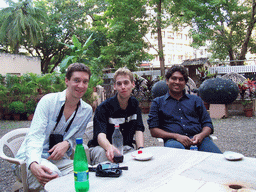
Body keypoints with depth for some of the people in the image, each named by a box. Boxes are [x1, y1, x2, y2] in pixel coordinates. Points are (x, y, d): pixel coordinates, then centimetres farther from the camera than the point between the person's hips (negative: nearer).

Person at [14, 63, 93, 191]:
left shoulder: (87, 110, 2)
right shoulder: (48, 101, -11)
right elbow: (34, 137, -18)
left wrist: (67, 144, -15)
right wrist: (33, 164, -38)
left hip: (58, 159, 4)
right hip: (29, 159, -3)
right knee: (51, 171, -37)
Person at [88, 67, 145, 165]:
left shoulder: (134, 104, 5)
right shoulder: (104, 107, -14)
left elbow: (139, 130, 0)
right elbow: (100, 135, -27)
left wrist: (141, 149, -21)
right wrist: (109, 147, -52)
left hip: (125, 147, 4)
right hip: (102, 146, -4)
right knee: (102, 153, -38)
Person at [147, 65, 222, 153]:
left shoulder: (196, 100, 25)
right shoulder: (158, 102, 17)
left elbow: (207, 124, 19)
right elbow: (153, 130, 7)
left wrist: (201, 135, -7)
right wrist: (176, 136, -9)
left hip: (197, 139, 2)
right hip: (173, 140, -2)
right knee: (175, 146, -40)